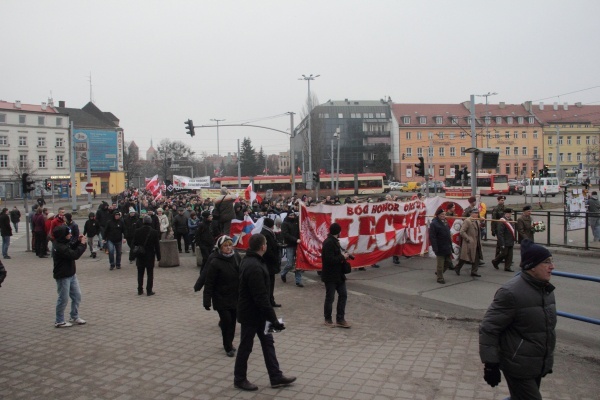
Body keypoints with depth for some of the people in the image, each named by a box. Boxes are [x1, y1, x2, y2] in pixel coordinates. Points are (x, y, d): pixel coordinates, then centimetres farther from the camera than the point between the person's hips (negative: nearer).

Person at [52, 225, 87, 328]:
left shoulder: (65, 243, 4)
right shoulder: (59, 248, -26)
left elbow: (72, 248, 20)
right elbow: (74, 255, -30)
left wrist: (78, 241, 1)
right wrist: (82, 244, -19)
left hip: (71, 274, 10)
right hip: (63, 277, -10)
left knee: (77, 296, 14)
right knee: (63, 299, 2)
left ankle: (75, 317, 27)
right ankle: (59, 321, 17)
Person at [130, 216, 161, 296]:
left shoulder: (137, 231, -4)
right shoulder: (154, 232, -9)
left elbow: (133, 244, -1)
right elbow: (157, 245, -6)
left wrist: (132, 255, 5)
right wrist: (158, 256, 2)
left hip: (140, 256, 2)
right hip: (150, 256, -2)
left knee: (140, 274, 13)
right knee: (150, 274, 5)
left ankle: (140, 290, 16)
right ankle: (149, 291, 4)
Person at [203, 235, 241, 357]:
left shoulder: (236, 257, -2)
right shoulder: (215, 262, -18)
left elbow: (242, 276, 9)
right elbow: (209, 283, -15)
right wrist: (207, 301, -15)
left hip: (235, 297, 5)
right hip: (221, 299, -5)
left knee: (232, 321, 13)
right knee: (227, 321, -2)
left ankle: (229, 343, 34)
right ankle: (228, 347, 17)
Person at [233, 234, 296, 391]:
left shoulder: (249, 260, 4)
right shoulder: (254, 267, -29)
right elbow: (261, 297, -30)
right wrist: (274, 319, -26)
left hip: (257, 312, 10)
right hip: (251, 314, -10)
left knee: (268, 343, 15)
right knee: (246, 347, 8)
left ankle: (276, 377, 25)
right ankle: (239, 379, 26)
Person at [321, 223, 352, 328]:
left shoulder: (334, 241, 10)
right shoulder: (328, 243, -21)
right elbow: (330, 259, -28)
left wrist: (343, 256, -1)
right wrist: (343, 257, -17)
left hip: (338, 274, 10)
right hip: (330, 276, -10)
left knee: (343, 295, 11)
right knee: (330, 298, 4)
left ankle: (340, 319, 19)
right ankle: (328, 319, 20)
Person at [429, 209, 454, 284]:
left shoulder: (445, 222, 10)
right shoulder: (434, 224, -16)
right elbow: (432, 237, -20)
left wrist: (450, 245, 16)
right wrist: (435, 248, -24)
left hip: (447, 247, 8)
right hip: (440, 248, -8)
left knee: (448, 262, 14)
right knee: (440, 264, 2)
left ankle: (438, 272, 34)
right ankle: (440, 278, 16)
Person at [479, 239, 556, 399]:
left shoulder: (545, 289, 4)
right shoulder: (511, 292, -24)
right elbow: (488, 329, -21)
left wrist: (548, 359, 23)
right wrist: (490, 364, -19)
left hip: (538, 365, 8)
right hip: (519, 367, -8)